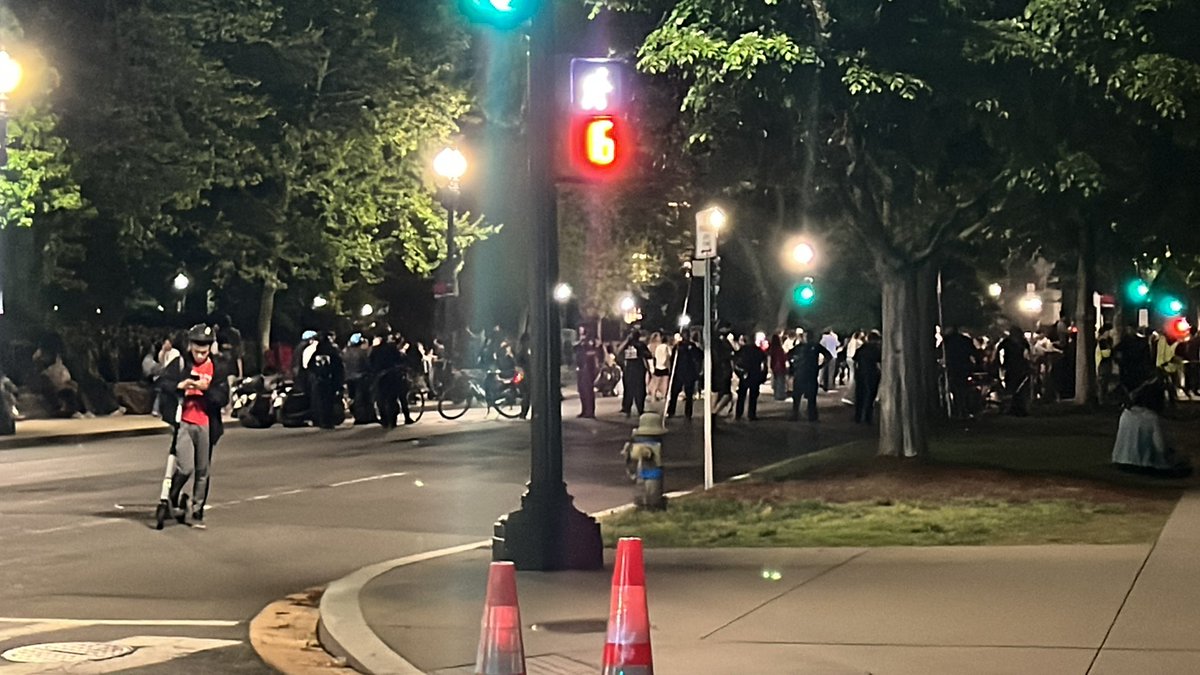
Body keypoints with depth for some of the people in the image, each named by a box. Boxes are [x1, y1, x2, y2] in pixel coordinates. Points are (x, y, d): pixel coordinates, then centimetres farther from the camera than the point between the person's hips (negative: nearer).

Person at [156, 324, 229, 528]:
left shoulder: (216, 370, 4)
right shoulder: (180, 364, 0)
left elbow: (223, 398, -2)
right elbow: (162, 383, -4)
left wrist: (206, 389, -19)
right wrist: (179, 385, -22)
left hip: (206, 425, 3)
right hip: (183, 422, -3)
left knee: (203, 471, 9)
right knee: (186, 467, -14)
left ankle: (198, 511, 22)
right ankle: (174, 496, 16)